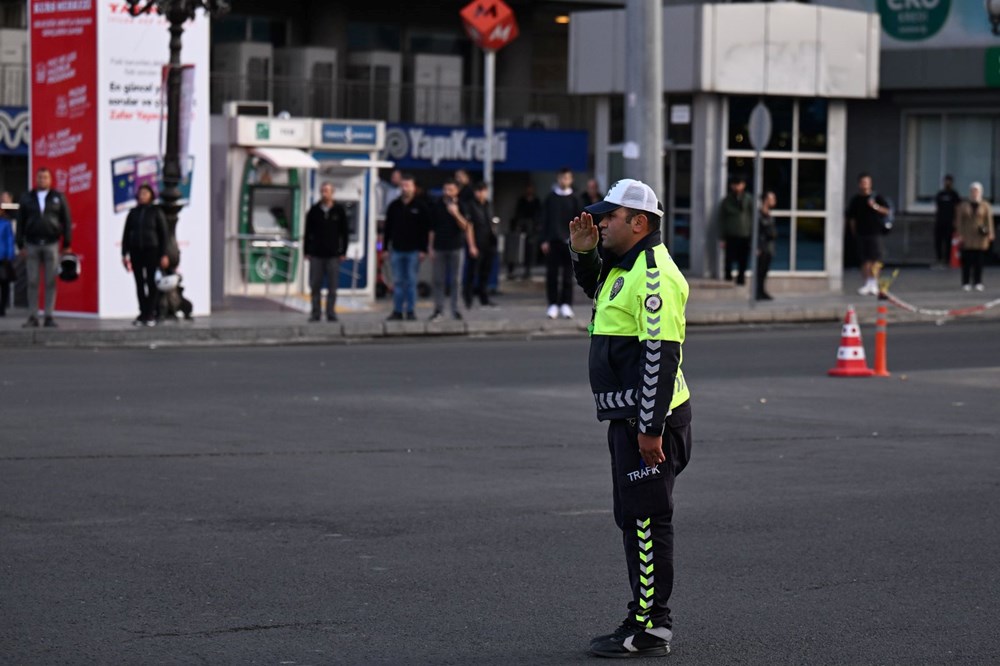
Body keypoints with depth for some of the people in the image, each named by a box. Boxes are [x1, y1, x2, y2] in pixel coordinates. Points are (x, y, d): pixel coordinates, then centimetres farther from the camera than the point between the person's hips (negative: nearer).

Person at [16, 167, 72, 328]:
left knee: (50, 282, 0)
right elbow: (20, 222, 8)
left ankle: (49, 316, 3)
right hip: (32, 244, 1)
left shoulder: (58, 198, 6)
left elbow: (66, 221, 5)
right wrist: (21, 245, 2)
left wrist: (67, 245, 0)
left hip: (51, 244, -1)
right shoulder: (27, 198, 9)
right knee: (32, 282, 1)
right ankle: (33, 317, 3)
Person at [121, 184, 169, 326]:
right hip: (136, 251, 3)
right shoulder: (133, 213, 9)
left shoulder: (156, 212, 1)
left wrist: (164, 255, -8)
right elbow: (126, 234, 11)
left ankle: (150, 315, -3)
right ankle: (143, 314, 5)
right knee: (139, 283, 2)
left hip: (151, 251, -3)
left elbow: (163, 234, -1)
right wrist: (124, 254, 5)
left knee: (152, 283, -5)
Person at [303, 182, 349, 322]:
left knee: (332, 287, 0)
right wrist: (306, 251, 3)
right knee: (315, 286, 2)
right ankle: (315, 313, 8)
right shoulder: (314, 210, 5)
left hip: (333, 254, -1)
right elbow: (308, 232, 8)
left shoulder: (339, 210, 3)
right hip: (316, 254, 1)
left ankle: (331, 313, 6)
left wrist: (343, 252, 0)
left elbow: (344, 232, 5)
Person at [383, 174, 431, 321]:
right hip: (397, 250, 3)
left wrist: (423, 249, -9)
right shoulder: (394, 206, 7)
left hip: (414, 251, -3)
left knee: (411, 281, 0)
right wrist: (386, 248, 6)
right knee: (398, 281, 5)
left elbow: (426, 229, -3)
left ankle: (410, 310, 6)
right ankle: (397, 311, 9)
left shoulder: (420, 206, -1)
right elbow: (388, 228, 11)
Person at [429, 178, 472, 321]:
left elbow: (465, 226, -8)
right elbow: (432, 229, 7)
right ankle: (438, 310, 11)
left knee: (455, 280, 3)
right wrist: (431, 248, 4)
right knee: (438, 280, 4)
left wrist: (456, 213, -22)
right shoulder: (437, 206, 4)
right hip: (439, 247, 1)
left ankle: (455, 310, 8)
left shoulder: (461, 206, 0)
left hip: (455, 247, -1)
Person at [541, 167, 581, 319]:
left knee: (568, 275, 0)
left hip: (569, 242, -1)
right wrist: (544, 240, 1)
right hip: (553, 240, 1)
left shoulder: (574, 198, 5)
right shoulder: (551, 197, 6)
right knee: (552, 274, 0)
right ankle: (553, 304, 4)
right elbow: (544, 220, 7)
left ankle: (566, 305, 4)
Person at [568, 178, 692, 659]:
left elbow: (661, 354, -23)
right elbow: (595, 289, 38)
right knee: (633, 518, 15)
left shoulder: (654, 274, -18)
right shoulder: (624, 267, 14)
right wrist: (583, 252, 16)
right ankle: (651, 619, 22)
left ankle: (648, 631, -3)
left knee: (647, 521, -6)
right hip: (628, 418, 11)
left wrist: (651, 428, -25)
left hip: (648, 420, -11)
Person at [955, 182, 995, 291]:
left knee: (979, 261, -1)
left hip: (980, 237, -1)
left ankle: (978, 282, 4)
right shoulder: (963, 206, 7)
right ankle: (966, 283, -2)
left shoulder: (985, 206, 4)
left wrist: (990, 233, -12)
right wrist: (960, 235, -4)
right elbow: (959, 221, 5)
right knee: (967, 261, -4)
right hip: (967, 238, 1)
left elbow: (989, 220, -1)